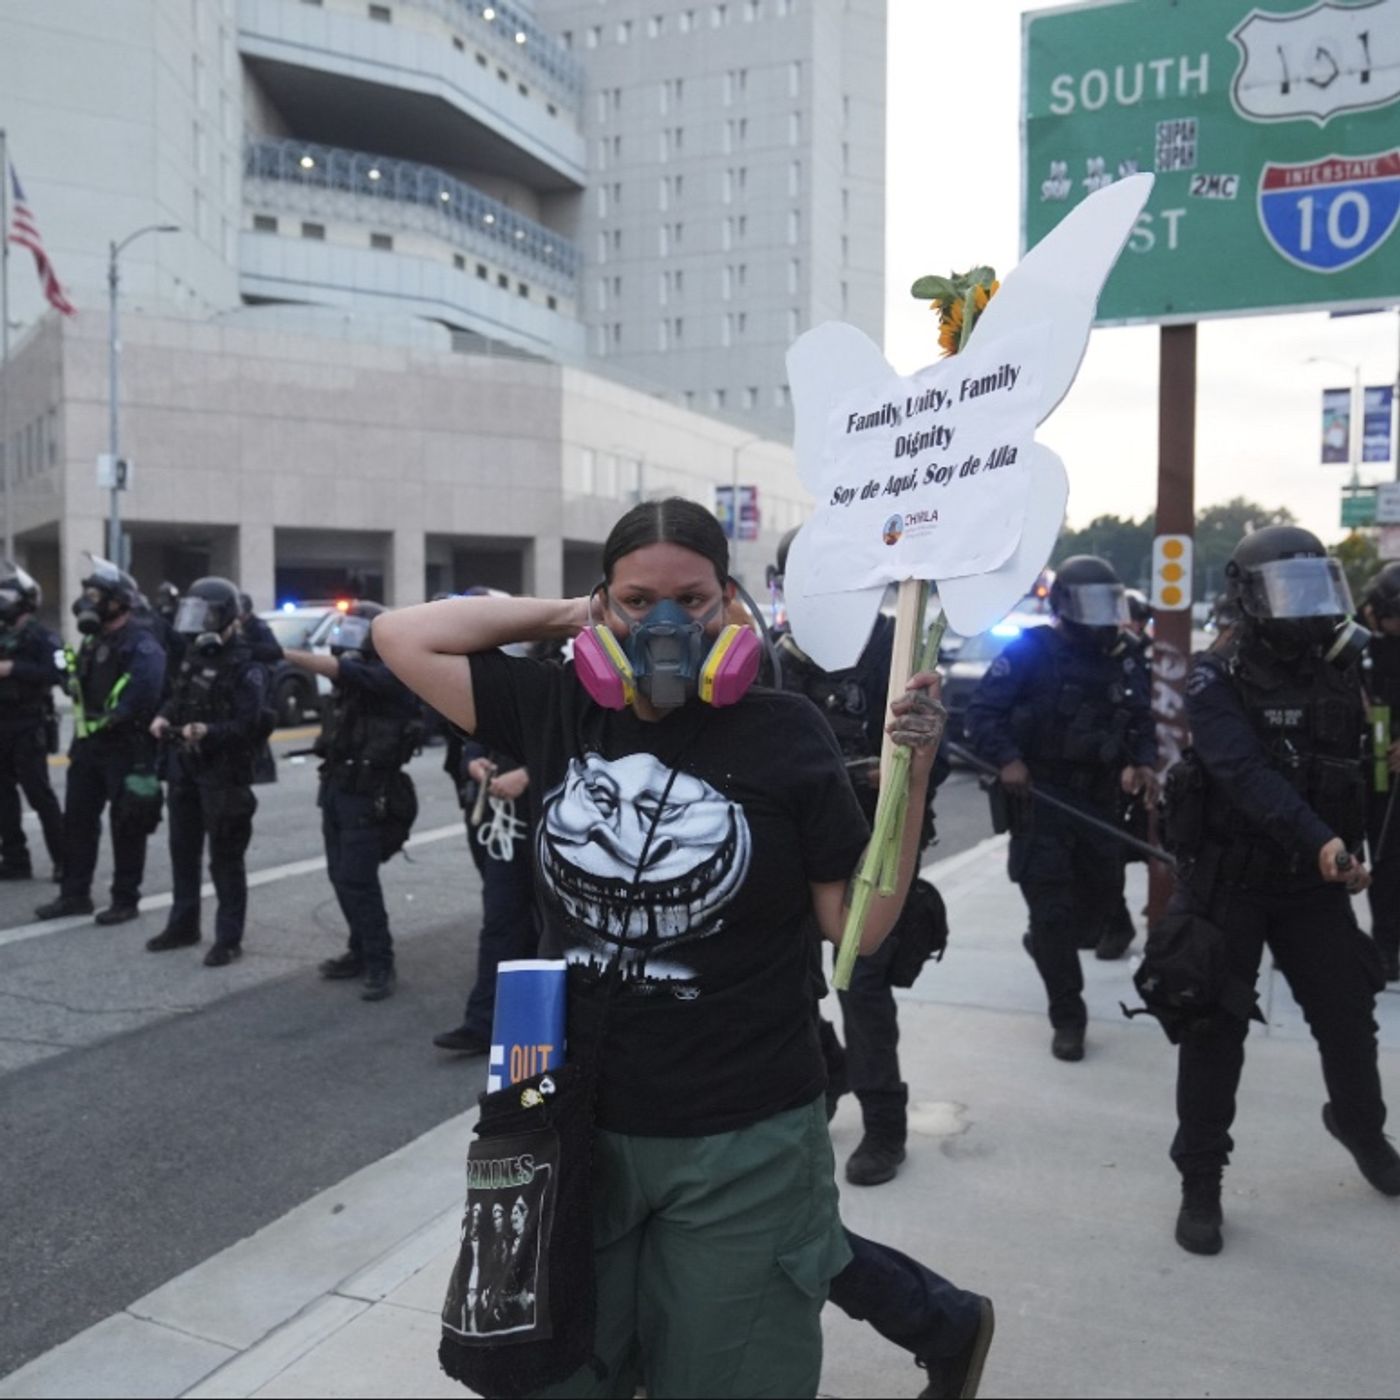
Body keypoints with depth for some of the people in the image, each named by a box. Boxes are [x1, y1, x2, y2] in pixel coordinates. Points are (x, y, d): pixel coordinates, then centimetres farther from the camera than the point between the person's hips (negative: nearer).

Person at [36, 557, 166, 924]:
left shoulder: (140, 643, -15)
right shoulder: (92, 641, 14)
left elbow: (147, 690, -29)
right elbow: (82, 687, 19)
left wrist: (117, 718, -21)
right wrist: (80, 736, 8)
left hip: (125, 747, -9)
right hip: (89, 743, 9)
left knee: (126, 826, 1)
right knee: (77, 820, 12)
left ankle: (126, 900, 10)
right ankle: (74, 894, 23)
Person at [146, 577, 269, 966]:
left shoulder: (245, 666, -15)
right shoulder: (193, 654, 11)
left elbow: (247, 724, -21)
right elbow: (178, 697, 21)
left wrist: (208, 732, -36)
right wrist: (163, 717, 0)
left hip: (223, 775, -8)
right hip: (185, 769, 8)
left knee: (225, 858, -1)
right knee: (183, 850, 18)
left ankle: (229, 939, 8)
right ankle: (183, 926, 32)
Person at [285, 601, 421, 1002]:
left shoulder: (389, 676, -14)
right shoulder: (353, 674, 13)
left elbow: (335, 669, -28)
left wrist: (281, 652, -29)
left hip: (367, 793, -9)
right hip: (337, 787, 9)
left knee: (357, 879, -9)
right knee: (341, 876, 12)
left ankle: (380, 965, -1)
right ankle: (361, 951, 24)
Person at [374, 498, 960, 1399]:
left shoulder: (784, 733, -10)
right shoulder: (561, 711, -3)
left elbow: (862, 926, -7)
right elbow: (402, 636, 1)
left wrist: (909, 774, -18)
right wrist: (565, 614, -4)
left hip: (742, 1144, -3)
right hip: (583, 1122, 3)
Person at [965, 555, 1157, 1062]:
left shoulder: (1122, 660, 8)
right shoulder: (1029, 652, -9)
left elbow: (1141, 724, 14)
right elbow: (982, 713, -12)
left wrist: (1143, 763, -7)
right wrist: (1007, 759, -29)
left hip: (1100, 798, 6)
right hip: (1040, 798, -5)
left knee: (1102, 896, 15)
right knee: (1053, 911, -3)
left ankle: (1046, 945, 45)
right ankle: (1068, 1019, 10)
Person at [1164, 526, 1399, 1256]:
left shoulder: (1339, 669, 3)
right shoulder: (1216, 679, -13)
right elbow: (1248, 776, -26)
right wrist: (1321, 842, -38)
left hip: (1314, 883, 4)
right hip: (1230, 882, -4)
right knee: (1215, 1032, 1)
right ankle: (1200, 1183, 16)